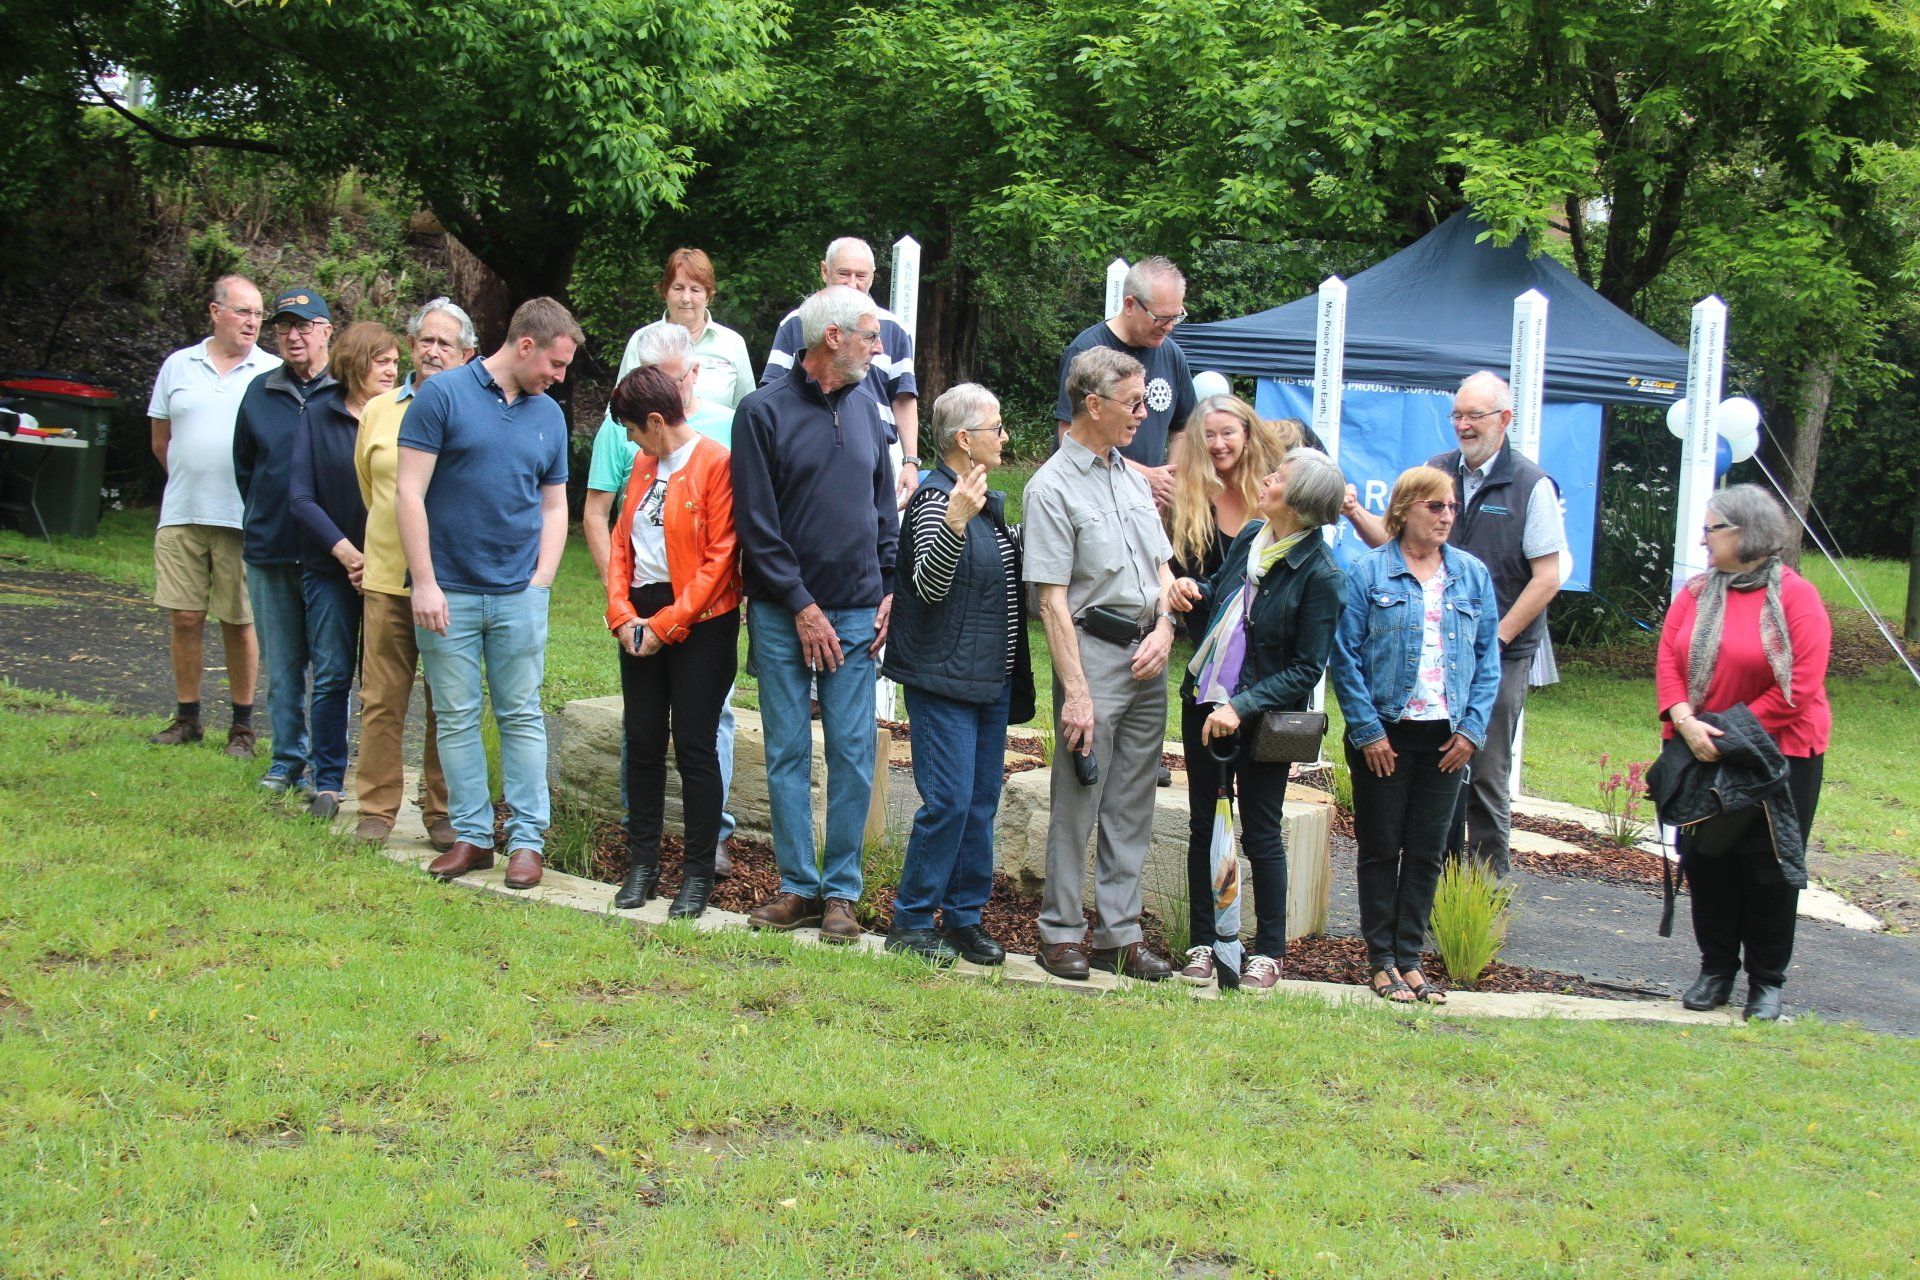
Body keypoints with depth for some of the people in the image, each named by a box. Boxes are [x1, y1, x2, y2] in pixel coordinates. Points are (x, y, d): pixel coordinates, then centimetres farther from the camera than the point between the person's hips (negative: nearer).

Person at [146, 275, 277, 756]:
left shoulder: (274, 373, 1)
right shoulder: (178, 365, 9)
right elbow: (161, 440, 16)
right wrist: (192, 482, 14)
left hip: (245, 518, -2)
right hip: (181, 517, 3)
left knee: (239, 622, 3)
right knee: (183, 617, 5)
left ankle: (242, 725, 12)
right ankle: (187, 717, 17)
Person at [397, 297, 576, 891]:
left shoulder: (548, 415, 9)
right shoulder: (443, 395, -5)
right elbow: (409, 493, -7)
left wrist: (541, 582, 3)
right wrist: (424, 583, -11)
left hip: (519, 596, 3)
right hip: (448, 592, -3)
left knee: (522, 717, 5)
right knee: (457, 718, 4)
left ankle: (527, 839, 10)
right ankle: (472, 835, 13)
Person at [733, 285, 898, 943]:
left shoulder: (864, 408, 10)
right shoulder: (764, 412, -5)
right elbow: (756, 524, -8)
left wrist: (889, 589, 5)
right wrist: (801, 606, -11)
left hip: (857, 615, 3)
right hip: (783, 616, -3)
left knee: (852, 753, 2)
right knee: (788, 754, 4)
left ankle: (842, 890, 10)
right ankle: (799, 886, 13)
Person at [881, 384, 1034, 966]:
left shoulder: (990, 500, 15)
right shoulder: (936, 498, -13)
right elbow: (929, 586, -22)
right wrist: (955, 521, -34)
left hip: (991, 679, 9)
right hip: (943, 678, -9)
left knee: (981, 802, 11)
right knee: (948, 802, -9)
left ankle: (965, 916, 19)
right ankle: (911, 921, 2)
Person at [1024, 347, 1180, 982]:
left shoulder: (1133, 478, 14)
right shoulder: (1052, 487, -9)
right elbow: (1052, 599, -13)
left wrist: (1163, 631, 0)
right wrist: (1076, 691, -17)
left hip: (1147, 659, 7)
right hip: (1094, 652, -7)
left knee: (1132, 806, 10)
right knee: (1077, 802, -1)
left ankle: (1119, 933, 17)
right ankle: (1061, 931, 10)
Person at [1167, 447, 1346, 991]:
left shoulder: (1320, 574, -18)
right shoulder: (1251, 536, 0)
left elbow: (1307, 670, -16)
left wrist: (1241, 708, -23)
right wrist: (1193, 590, -3)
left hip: (1262, 720, -6)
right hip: (1205, 702, 6)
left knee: (1261, 834, 5)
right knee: (1202, 827, 11)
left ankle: (1269, 951, 19)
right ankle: (1202, 942, 22)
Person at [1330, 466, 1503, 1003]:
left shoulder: (1473, 575, 7)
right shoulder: (1368, 572, -4)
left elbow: (1488, 657, 8)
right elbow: (1346, 657, -6)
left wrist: (1473, 727, -2)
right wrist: (1367, 729, -12)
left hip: (1447, 737, 3)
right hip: (1384, 734, -3)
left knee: (1427, 852, 8)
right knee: (1380, 849, 5)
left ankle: (1409, 958, 17)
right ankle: (1382, 961, 13)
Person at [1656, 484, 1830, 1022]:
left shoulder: (1795, 596, -10)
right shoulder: (1696, 592, 4)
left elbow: (1801, 684, -15)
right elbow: (1668, 661, -1)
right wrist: (1686, 721, -18)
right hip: (1702, 754, 4)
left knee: (1769, 868, 2)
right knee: (1706, 862, 7)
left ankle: (1767, 980, 15)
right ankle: (1716, 970, 20)